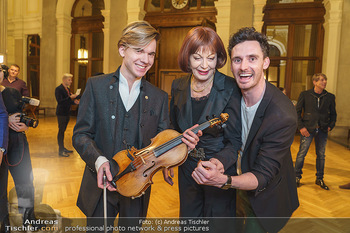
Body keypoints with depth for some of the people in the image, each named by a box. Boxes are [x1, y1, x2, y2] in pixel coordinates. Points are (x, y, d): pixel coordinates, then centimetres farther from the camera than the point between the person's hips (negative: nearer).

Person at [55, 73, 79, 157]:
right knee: (61, 130, -4)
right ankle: (60, 151, 2)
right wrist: (70, 97, -25)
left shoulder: (67, 89, 14)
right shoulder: (59, 89, -12)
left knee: (63, 130, 14)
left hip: (67, 113, 8)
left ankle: (62, 148, 22)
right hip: (61, 113, -8)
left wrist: (74, 101, 1)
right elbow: (60, 101, -20)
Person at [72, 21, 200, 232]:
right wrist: (98, 159, -23)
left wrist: (181, 142, -21)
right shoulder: (96, 86, -4)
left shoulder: (159, 98, 0)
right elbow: (80, 135, -6)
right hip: (100, 186, -1)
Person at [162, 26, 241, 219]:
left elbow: (234, 141, -16)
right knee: (188, 218, 22)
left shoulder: (230, 89, -18)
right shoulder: (178, 86, -4)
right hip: (187, 169, 4)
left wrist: (219, 162, -34)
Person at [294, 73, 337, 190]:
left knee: (321, 155, 10)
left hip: (322, 130, 3)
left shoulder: (330, 97, 6)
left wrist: (331, 126, 2)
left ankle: (319, 179, 25)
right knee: (302, 153, -1)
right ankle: (297, 177, 14)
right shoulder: (305, 95, -2)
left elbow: (333, 113, 16)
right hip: (307, 129, -3)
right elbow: (297, 111, -1)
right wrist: (301, 126, -9)